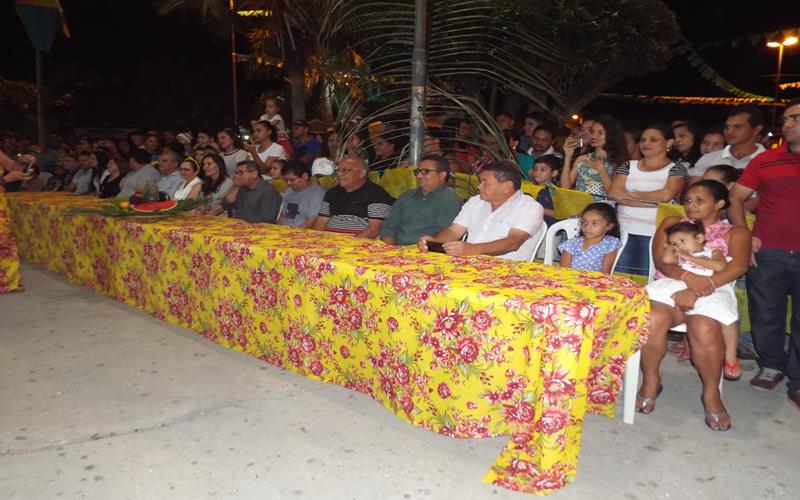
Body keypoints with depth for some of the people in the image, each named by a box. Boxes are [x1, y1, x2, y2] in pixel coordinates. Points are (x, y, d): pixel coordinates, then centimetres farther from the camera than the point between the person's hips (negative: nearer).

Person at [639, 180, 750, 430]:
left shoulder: (735, 232, 17)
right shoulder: (672, 224, 23)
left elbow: (738, 265, -3)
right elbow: (660, 260, 7)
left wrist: (698, 290, -20)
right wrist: (688, 277, -16)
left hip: (712, 292, -1)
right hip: (670, 286, 1)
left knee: (704, 330, -35)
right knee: (651, 320, -33)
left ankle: (711, 393, -10)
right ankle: (651, 380, -9)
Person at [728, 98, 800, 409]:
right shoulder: (765, 161, 7)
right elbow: (735, 198, 9)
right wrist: (744, 234, -3)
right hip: (768, 253, 1)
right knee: (766, 316, 10)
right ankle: (771, 366, 31)